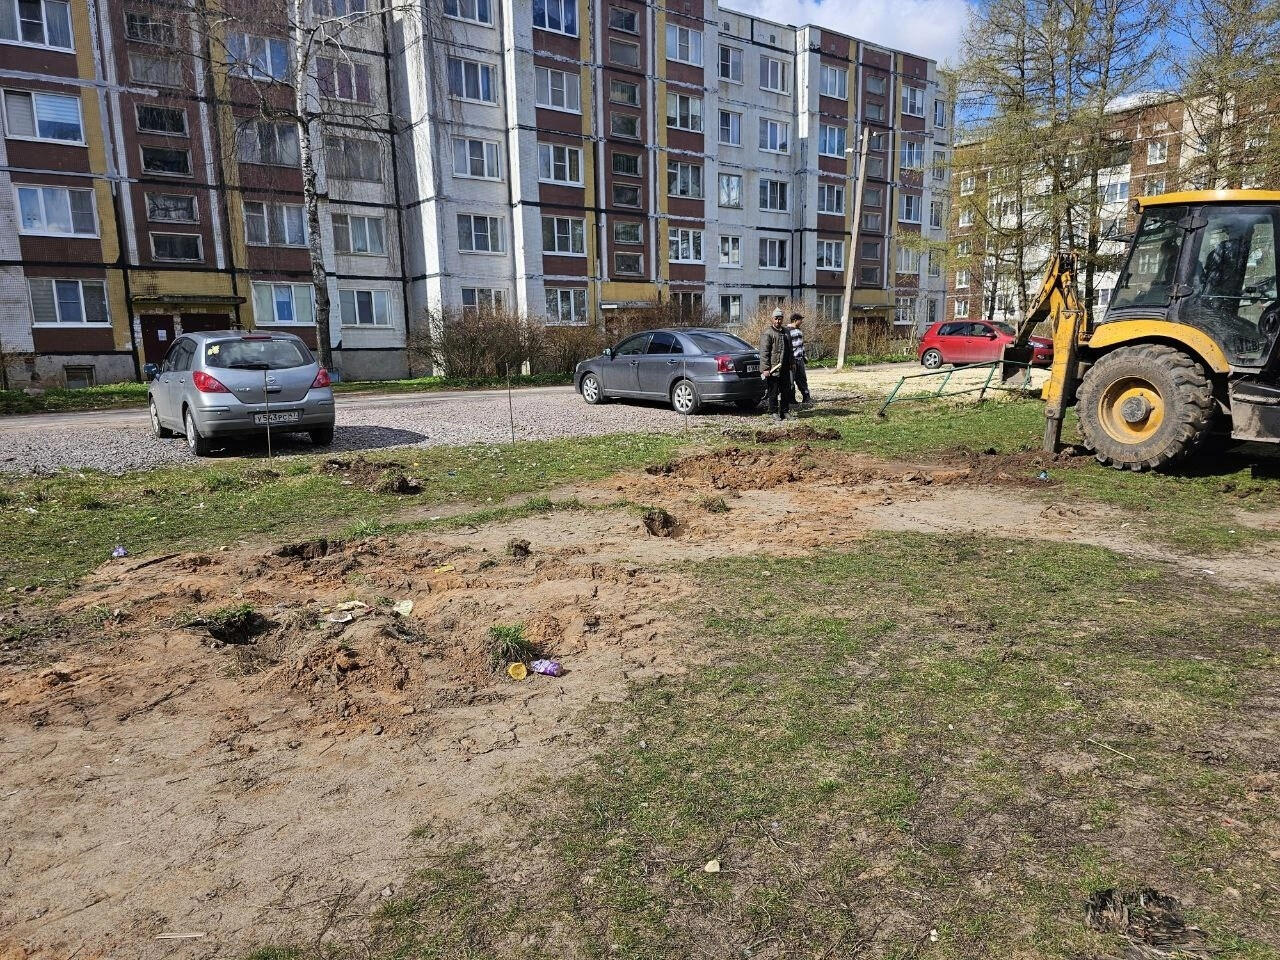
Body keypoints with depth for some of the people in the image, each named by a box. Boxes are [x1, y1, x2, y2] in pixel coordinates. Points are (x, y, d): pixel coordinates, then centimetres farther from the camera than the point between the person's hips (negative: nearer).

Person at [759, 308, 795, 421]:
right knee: (773, 392, -1)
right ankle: (774, 412, 8)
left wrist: (792, 362, 20)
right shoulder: (768, 333, -8)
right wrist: (765, 368, -19)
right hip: (773, 368, -7)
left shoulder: (786, 332, 15)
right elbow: (764, 352, -13)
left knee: (786, 391, 11)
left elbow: (790, 349, 25)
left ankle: (784, 411, 20)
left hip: (785, 368, 7)